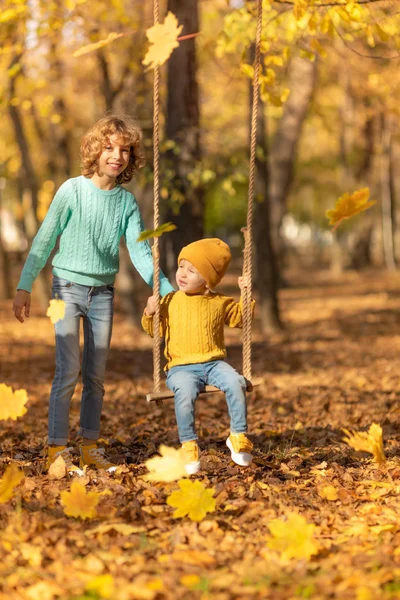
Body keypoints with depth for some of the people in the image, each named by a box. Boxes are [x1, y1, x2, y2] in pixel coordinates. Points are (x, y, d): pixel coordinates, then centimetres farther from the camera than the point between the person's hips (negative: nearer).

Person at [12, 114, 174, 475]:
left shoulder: (127, 202, 1)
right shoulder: (73, 191, -9)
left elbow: (140, 252, -1)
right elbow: (44, 241, -6)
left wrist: (168, 291, -13)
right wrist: (24, 287, -8)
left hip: (103, 293, 4)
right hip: (69, 287, -4)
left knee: (96, 375, 9)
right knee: (68, 371, -9)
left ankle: (90, 448, 19)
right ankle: (57, 449, -3)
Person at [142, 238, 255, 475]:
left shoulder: (220, 302, 9)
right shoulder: (170, 301, 6)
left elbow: (241, 318, 24)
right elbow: (155, 330, 9)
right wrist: (150, 313, -9)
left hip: (214, 363, 2)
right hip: (181, 368, -1)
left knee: (235, 382, -28)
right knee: (185, 391, -35)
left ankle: (239, 437, -13)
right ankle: (189, 445, -21)